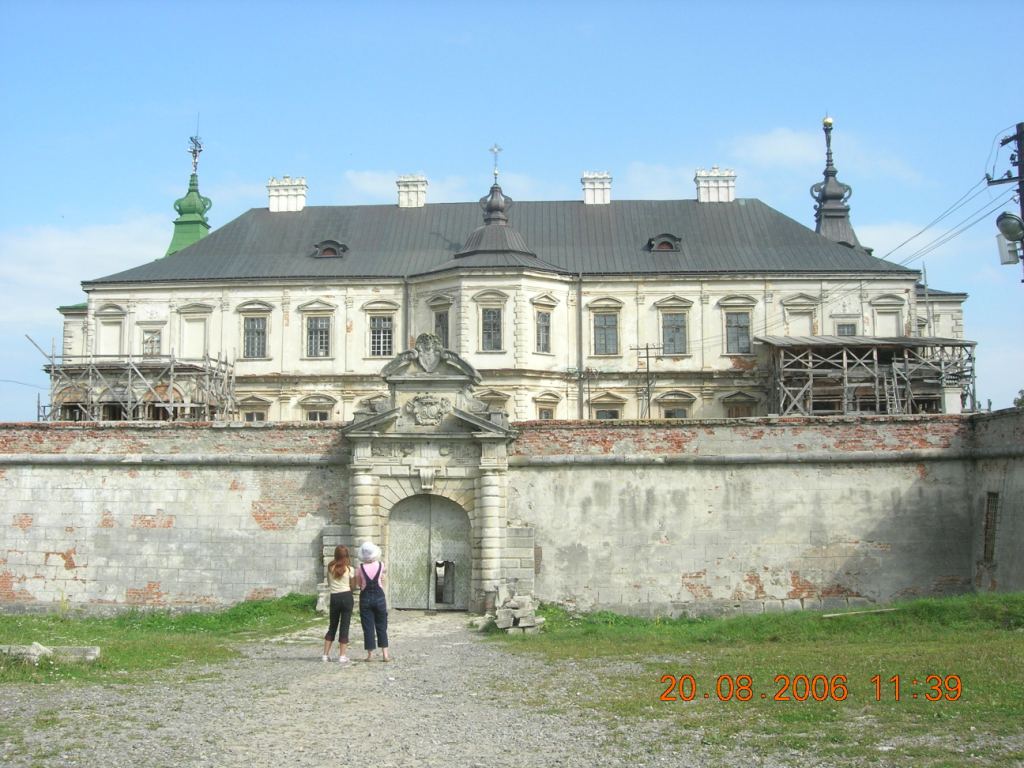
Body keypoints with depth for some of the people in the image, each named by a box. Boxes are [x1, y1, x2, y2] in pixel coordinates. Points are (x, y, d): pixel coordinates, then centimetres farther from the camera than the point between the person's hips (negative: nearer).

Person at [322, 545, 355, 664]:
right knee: (345, 626, 2)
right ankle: (342, 655, 0)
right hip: (346, 596, -2)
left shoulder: (330, 568, 2)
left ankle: (326, 654, 12)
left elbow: (329, 584, 7)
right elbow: (352, 586, 0)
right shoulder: (349, 569, -4)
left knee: (332, 626, 14)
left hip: (334, 597, 2)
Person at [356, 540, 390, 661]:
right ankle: (385, 654, 6)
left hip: (365, 598, -1)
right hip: (379, 596, 1)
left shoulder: (361, 568, -9)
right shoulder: (380, 565, -6)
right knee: (381, 626, 9)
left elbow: (358, 583, 0)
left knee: (368, 627, 5)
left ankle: (370, 654, 6)